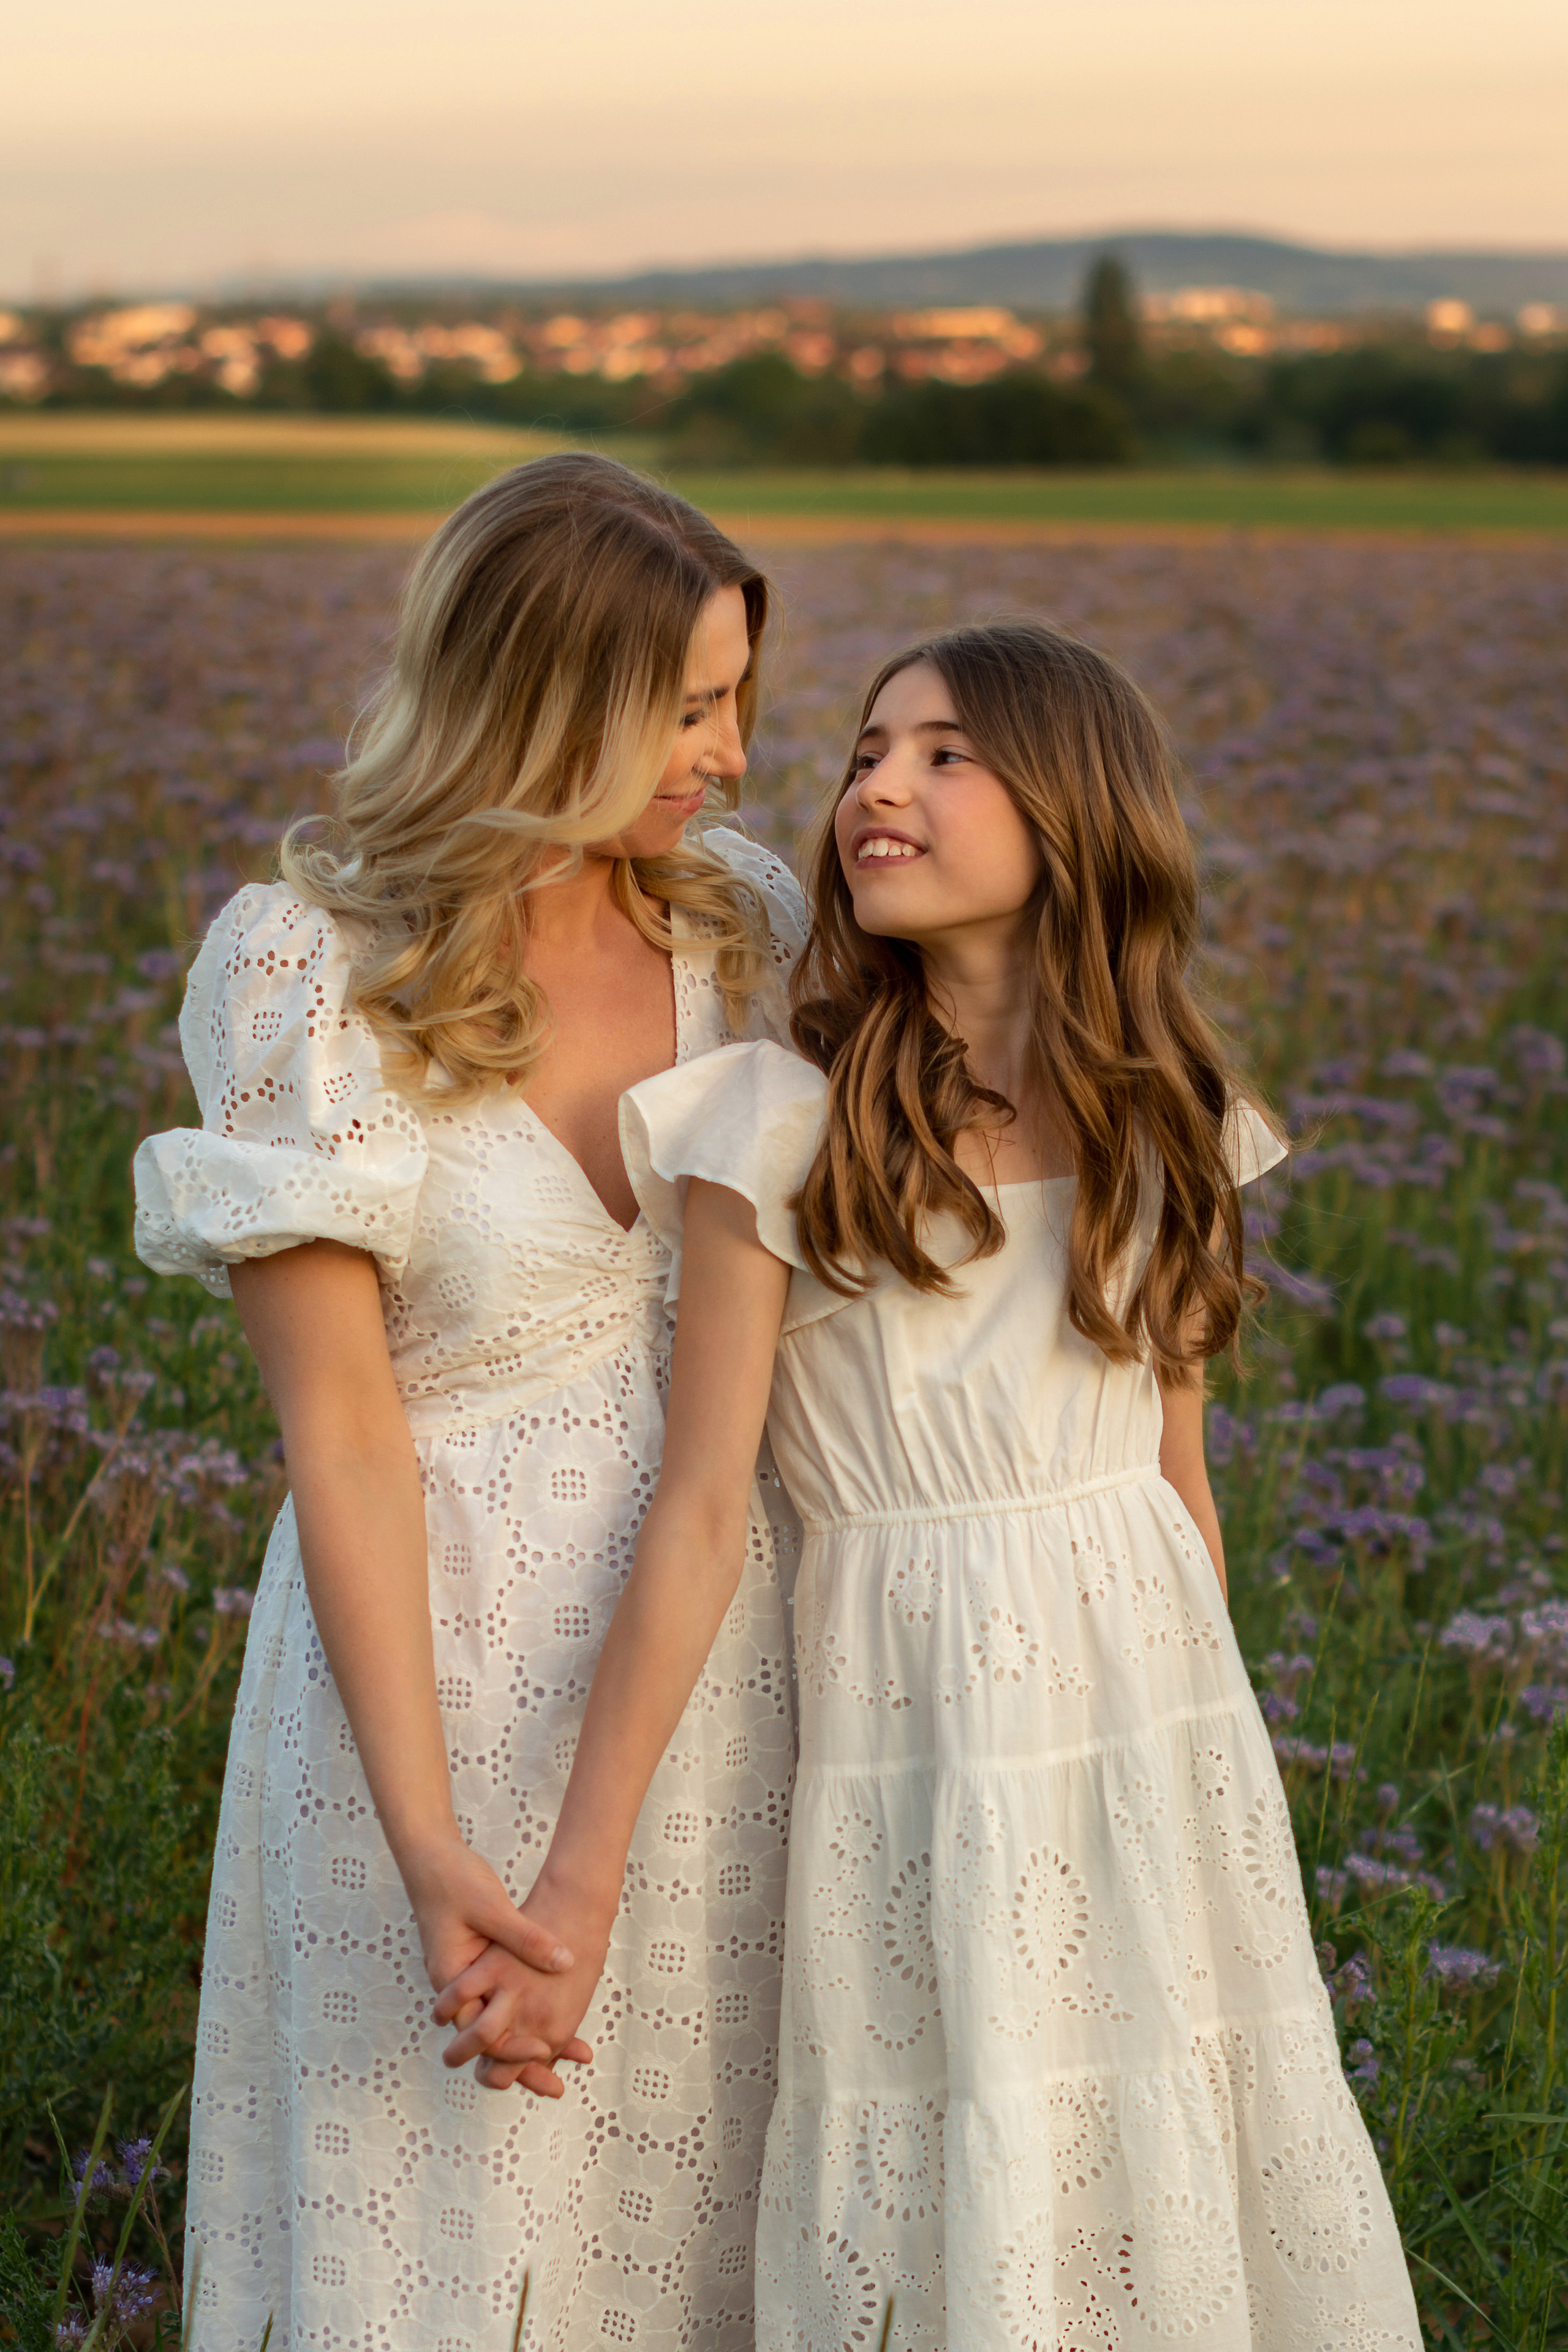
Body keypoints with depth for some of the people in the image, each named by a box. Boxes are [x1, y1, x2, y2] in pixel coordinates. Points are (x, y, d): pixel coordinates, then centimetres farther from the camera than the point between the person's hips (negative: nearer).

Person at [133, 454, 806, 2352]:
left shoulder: (737, 918, 1)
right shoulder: (315, 989, -13)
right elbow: (343, 1434, -15)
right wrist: (426, 1842, -20)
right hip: (451, 1655, -4)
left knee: (693, 2184, 15)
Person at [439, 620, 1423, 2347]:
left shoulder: (1162, 1127, 4)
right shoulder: (783, 1129, -8)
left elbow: (1179, 1482, 11)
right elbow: (699, 1512, -11)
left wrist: (1213, 1777, 16)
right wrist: (577, 1885, -14)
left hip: (1154, 1709, 4)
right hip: (918, 1735, -4)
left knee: (1182, 2193, 12)